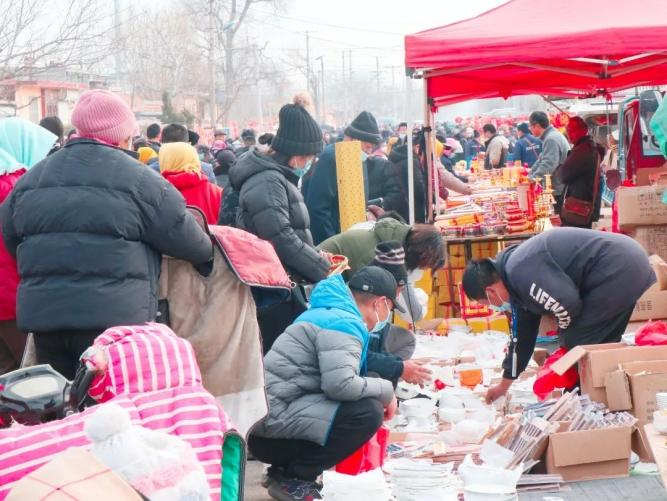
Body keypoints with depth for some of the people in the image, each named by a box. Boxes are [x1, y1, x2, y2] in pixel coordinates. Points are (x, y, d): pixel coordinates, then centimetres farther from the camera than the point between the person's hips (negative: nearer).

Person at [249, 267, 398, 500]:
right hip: (273, 419, -10)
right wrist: (386, 391, -9)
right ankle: (292, 479, -9)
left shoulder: (327, 312, 21)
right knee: (367, 412, -21)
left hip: (265, 421, 10)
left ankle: (284, 470, 12)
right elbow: (340, 383, -25)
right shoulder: (343, 323, -11)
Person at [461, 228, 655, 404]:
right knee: (602, 346, 17)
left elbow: (566, 303, -25)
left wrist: (565, 331, -1)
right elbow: (522, 333, 28)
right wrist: (504, 385, 37)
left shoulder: (519, 271, -16)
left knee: (577, 346, -4)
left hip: (617, 271, -10)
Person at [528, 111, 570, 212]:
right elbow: (541, 160, 22)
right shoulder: (550, 136, 17)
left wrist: (532, 179, -26)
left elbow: (548, 165, -27)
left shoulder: (551, 139, -18)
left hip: (561, 190, -10)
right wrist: (529, 176, 17)